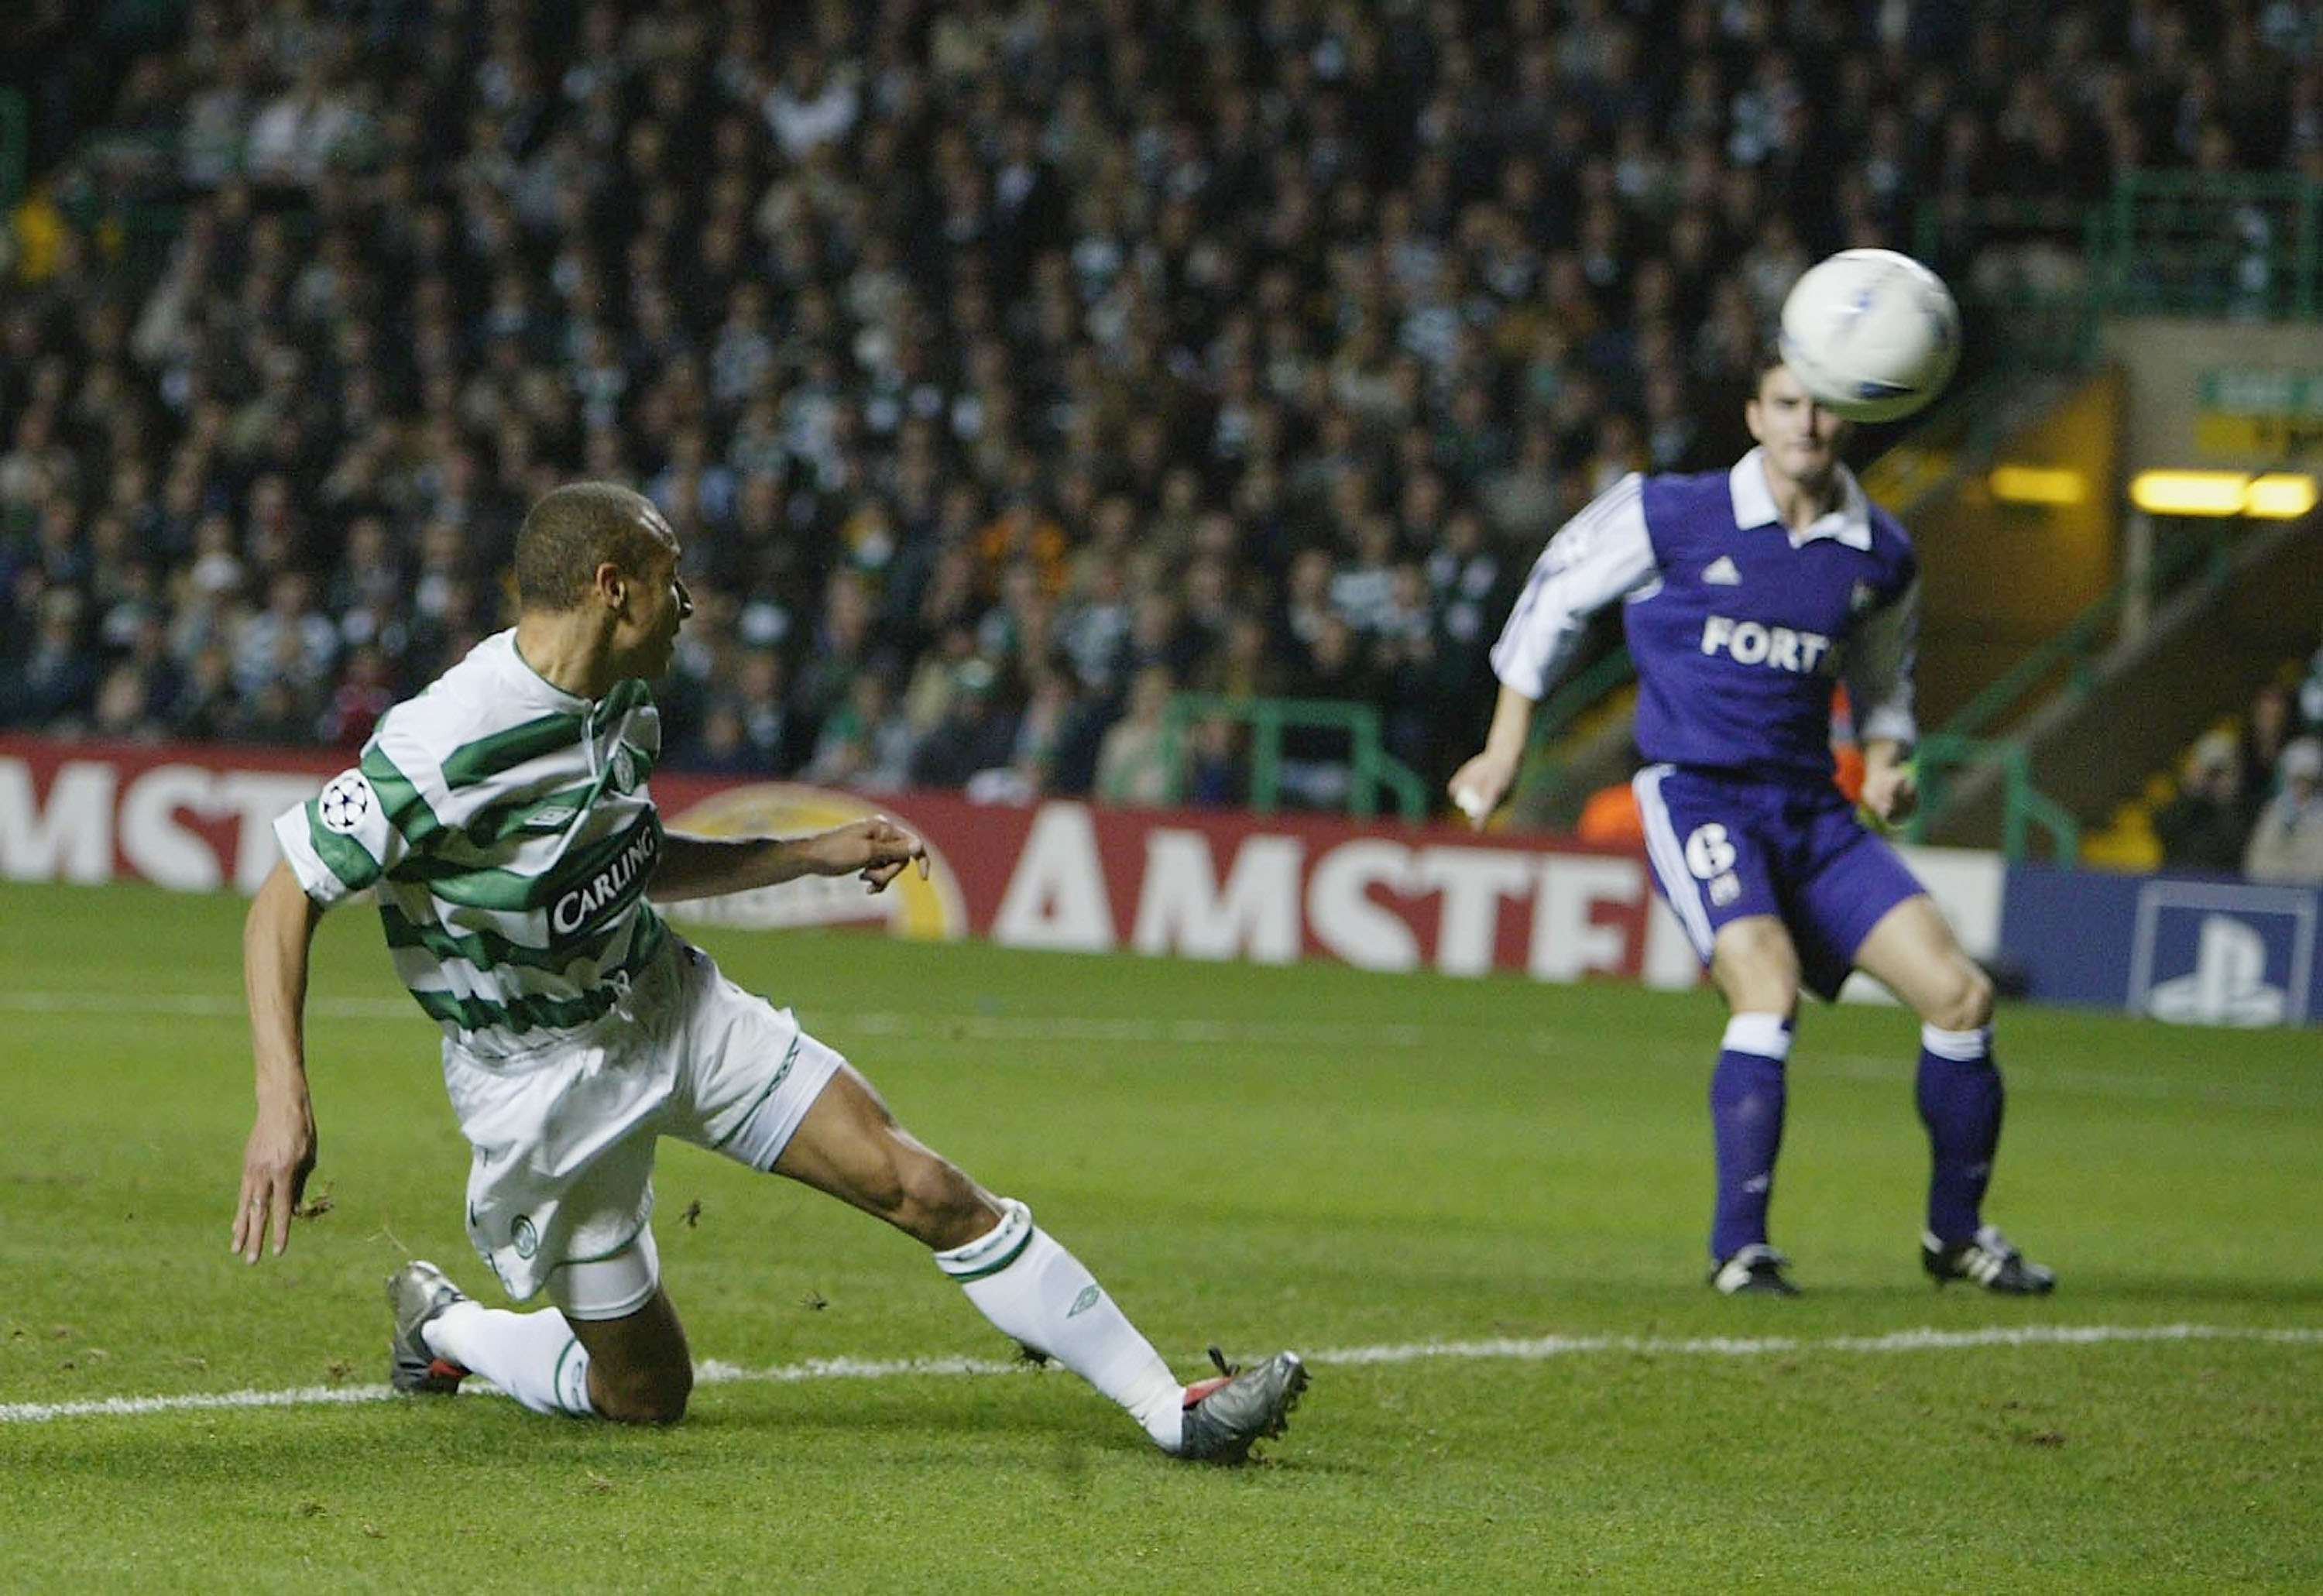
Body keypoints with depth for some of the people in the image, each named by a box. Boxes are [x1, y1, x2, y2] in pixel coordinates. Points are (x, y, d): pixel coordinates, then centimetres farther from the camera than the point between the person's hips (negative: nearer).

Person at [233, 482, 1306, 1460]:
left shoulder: (622, 704, 0)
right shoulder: (446, 745, -27)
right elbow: (284, 902, -25)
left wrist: (813, 854, 10)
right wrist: (282, 1103, -35)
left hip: (669, 1007, 7)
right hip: (540, 1078, -7)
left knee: (924, 1189, -5)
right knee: (645, 1394, 4)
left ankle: (1169, 1409, -2)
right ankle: (442, 1326, 32)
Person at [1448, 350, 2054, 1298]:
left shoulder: (1881, 558, 6)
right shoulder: (1674, 518, -6)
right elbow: (1557, 592, 8)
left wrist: (1884, 760, 4)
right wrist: (1506, 748, 11)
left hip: (1810, 810, 5)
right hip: (1696, 794, -5)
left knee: (1958, 993, -4)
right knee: (1768, 983, -29)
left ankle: (1957, 1233, 15)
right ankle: (1739, 1247, -23)